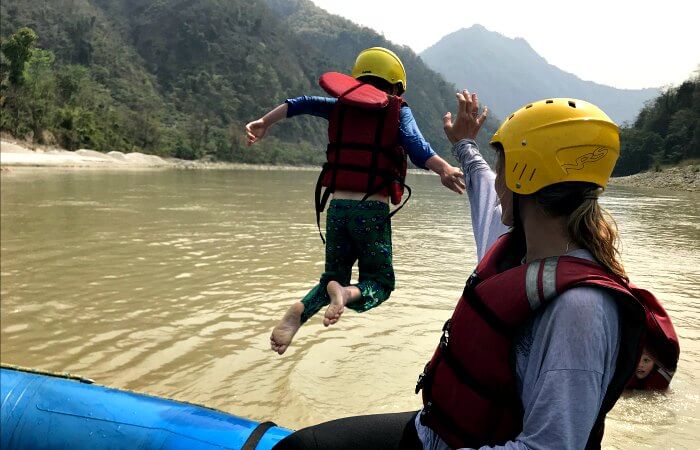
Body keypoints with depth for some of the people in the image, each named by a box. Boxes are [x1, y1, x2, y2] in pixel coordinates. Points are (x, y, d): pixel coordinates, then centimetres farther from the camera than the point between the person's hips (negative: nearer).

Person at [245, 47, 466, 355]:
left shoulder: (341, 105, 14)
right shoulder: (397, 110, 4)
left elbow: (300, 104, 9)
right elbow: (415, 145, -14)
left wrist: (264, 123, 11)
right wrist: (444, 170, -26)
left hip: (337, 206, 4)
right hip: (373, 210, -3)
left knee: (333, 277, 19)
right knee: (379, 281, 12)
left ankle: (299, 311, -12)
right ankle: (349, 293, -24)